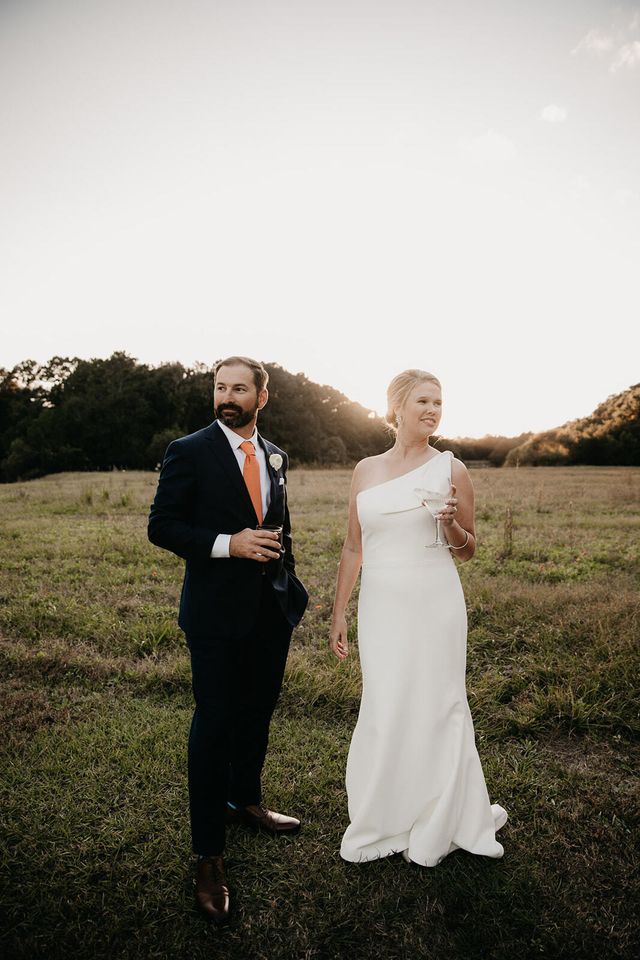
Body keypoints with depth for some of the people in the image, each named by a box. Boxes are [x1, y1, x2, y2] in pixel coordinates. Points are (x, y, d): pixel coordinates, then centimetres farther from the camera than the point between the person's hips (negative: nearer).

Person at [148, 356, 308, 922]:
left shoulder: (275, 457, 8)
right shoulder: (189, 452, -8)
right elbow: (162, 526, -11)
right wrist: (228, 544, -22)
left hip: (272, 610, 6)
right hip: (218, 613, -5)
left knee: (257, 713, 20)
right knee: (214, 723, 2)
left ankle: (245, 801, 44)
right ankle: (209, 855, 18)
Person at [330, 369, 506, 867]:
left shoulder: (450, 468, -3)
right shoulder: (365, 470, 5)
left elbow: (468, 550, 4)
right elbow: (353, 548, 9)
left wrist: (452, 524, -18)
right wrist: (339, 613, 10)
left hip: (433, 604, -2)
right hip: (380, 606, 2)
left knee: (434, 708, 8)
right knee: (383, 712, 10)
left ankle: (435, 826, 33)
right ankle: (382, 824, 33)